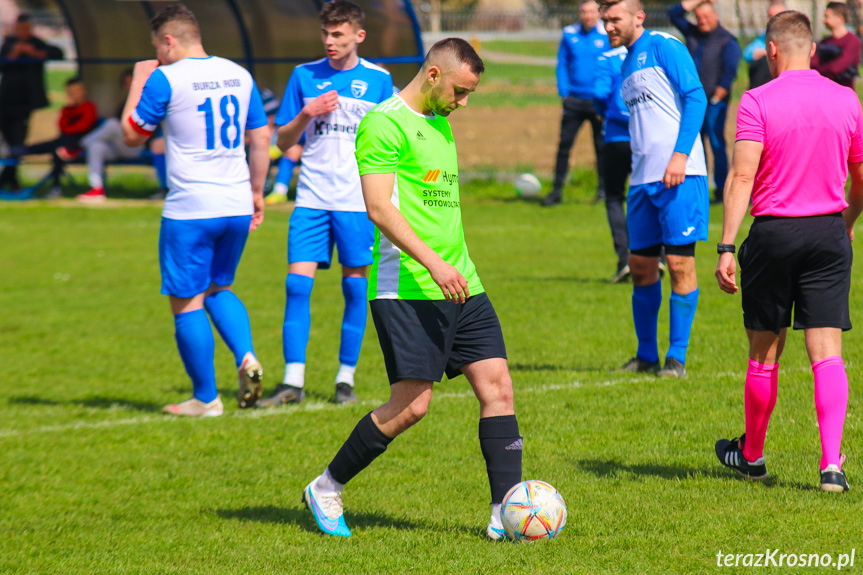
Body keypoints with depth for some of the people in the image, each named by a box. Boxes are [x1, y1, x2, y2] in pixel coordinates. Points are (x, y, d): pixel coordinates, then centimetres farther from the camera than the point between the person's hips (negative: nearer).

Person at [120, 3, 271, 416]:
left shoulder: (164, 79, -9)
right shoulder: (239, 75, 9)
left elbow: (132, 135, 1)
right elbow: (261, 139, 13)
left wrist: (138, 83, 13)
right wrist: (256, 194, 22)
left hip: (190, 211, -6)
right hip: (237, 206, 6)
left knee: (186, 302, 4)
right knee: (218, 289, 23)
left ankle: (206, 399, 7)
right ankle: (246, 357, 0)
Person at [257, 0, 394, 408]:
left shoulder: (378, 80, 4)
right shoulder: (305, 76, 7)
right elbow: (284, 141, 10)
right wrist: (305, 115, -9)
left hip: (359, 201, -1)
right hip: (312, 198, 1)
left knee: (355, 286, 1)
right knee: (297, 283, -7)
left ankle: (346, 378, 11)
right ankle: (293, 381, -4)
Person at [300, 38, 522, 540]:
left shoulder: (440, 123, 19)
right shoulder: (385, 123, -10)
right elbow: (379, 207, -19)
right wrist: (432, 262, -26)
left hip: (461, 286, 9)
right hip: (408, 290, -9)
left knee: (498, 386, -2)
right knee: (411, 405, -10)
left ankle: (505, 515, -2)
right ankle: (327, 490, 9)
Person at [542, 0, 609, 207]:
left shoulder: (607, 36, -1)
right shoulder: (569, 35, 5)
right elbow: (562, 65, 9)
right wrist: (563, 93, 0)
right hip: (574, 100, 2)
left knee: (601, 147, 3)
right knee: (564, 144, -2)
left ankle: (604, 189, 14)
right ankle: (557, 191, 3)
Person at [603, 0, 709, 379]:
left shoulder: (664, 47, -4)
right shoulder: (628, 65, 21)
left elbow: (695, 97, -11)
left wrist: (681, 153, -20)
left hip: (678, 175, -8)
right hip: (643, 178, 8)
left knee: (680, 264, -5)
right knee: (641, 266, 8)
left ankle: (676, 358, -1)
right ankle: (647, 356, 18)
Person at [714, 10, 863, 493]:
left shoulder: (759, 101, -8)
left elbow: (742, 176, -15)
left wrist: (727, 246, -16)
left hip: (774, 234, -2)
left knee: (765, 353, 11)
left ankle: (751, 454, 28)